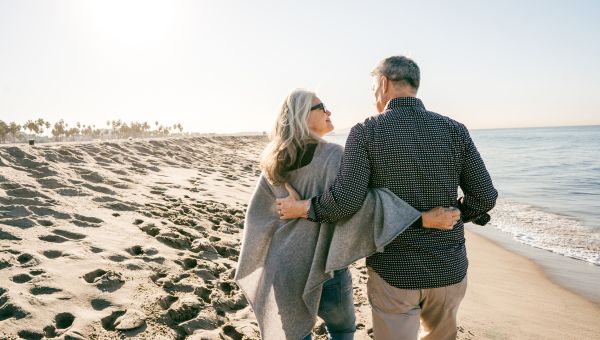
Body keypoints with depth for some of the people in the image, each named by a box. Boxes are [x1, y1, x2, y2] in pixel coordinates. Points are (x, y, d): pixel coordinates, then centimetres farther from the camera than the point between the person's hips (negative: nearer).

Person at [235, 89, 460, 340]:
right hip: (322, 266, -5)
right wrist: (421, 219, -35)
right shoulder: (332, 156, -19)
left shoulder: (274, 162, 0)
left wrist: (259, 262, 18)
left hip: (284, 265, 5)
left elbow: (259, 212, 6)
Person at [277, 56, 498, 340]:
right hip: (449, 270, 4)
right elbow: (484, 197, -3)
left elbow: (345, 201, -20)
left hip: (394, 273, -3)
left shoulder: (366, 132, -11)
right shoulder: (454, 130, -2)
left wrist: (300, 208, -3)